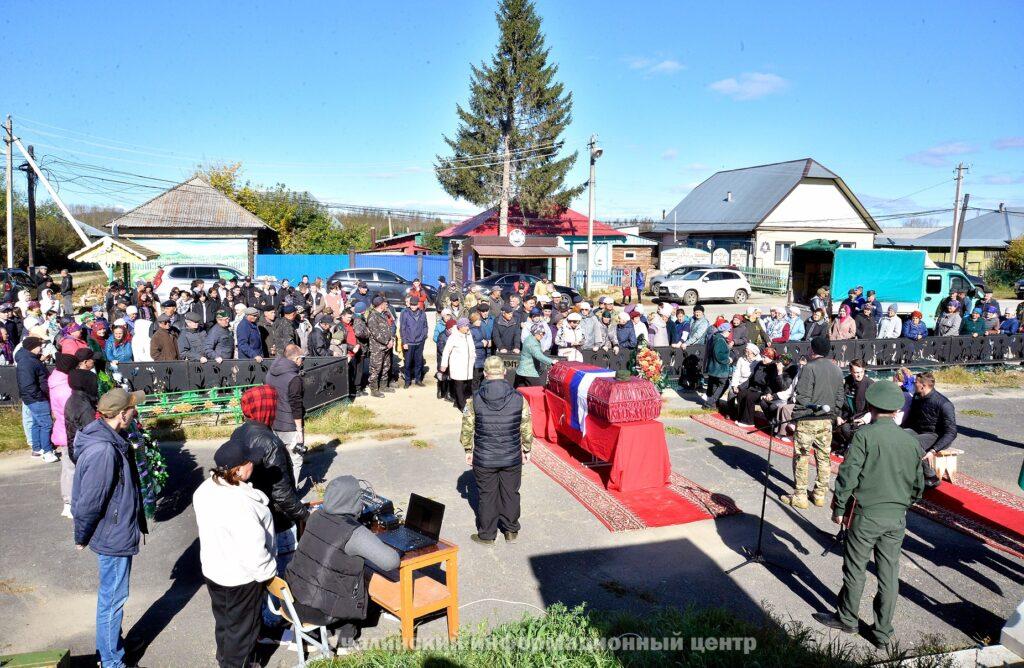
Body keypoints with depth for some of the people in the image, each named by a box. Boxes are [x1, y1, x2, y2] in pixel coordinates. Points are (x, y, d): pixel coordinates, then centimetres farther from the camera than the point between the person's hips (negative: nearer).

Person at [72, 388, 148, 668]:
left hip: (118, 532, 10)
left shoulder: (112, 441, 1)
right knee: (113, 598, 7)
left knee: (111, 595, 24)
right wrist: (81, 538, -8)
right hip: (114, 538, -10)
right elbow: (89, 502, -24)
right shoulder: (103, 451, -31)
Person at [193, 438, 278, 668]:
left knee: (224, 620, 29)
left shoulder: (205, 489, -9)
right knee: (242, 627, 15)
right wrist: (268, 572, -15)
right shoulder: (239, 504, -36)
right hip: (240, 577, -8)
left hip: (213, 569, 9)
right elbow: (253, 550, -31)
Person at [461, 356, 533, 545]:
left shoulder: (475, 400, -11)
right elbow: (527, 429, -1)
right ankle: (511, 531, 31)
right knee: (511, 494, 17)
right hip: (512, 458, 1)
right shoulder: (518, 398, -9)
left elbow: (467, 429, -3)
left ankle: (486, 535, 25)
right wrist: (526, 450, 13)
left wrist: (468, 450, 12)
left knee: (487, 496, 12)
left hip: (484, 459, -1)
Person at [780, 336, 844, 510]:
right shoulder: (837, 370, 8)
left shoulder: (810, 368, -14)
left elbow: (802, 397, -17)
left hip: (807, 420, -6)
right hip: (826, 421, 7)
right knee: (824, 457, 13)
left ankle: (800, 497, 5)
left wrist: (796, 416, -8)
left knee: (801, 457, 1)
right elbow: (839, 399, 10)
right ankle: (820, 495, 21)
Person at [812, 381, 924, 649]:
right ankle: (883, 632, 22)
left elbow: (848, 476, -15)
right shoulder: (909, 440, 1)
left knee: (855, 569, 10)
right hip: (897, 518, 5)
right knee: (889, 574, 12)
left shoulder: (864, 436, -14)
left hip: (866, 515, -5)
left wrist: (838, 508, -4)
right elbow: (919, 484, 10)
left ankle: (847, 619, 26)